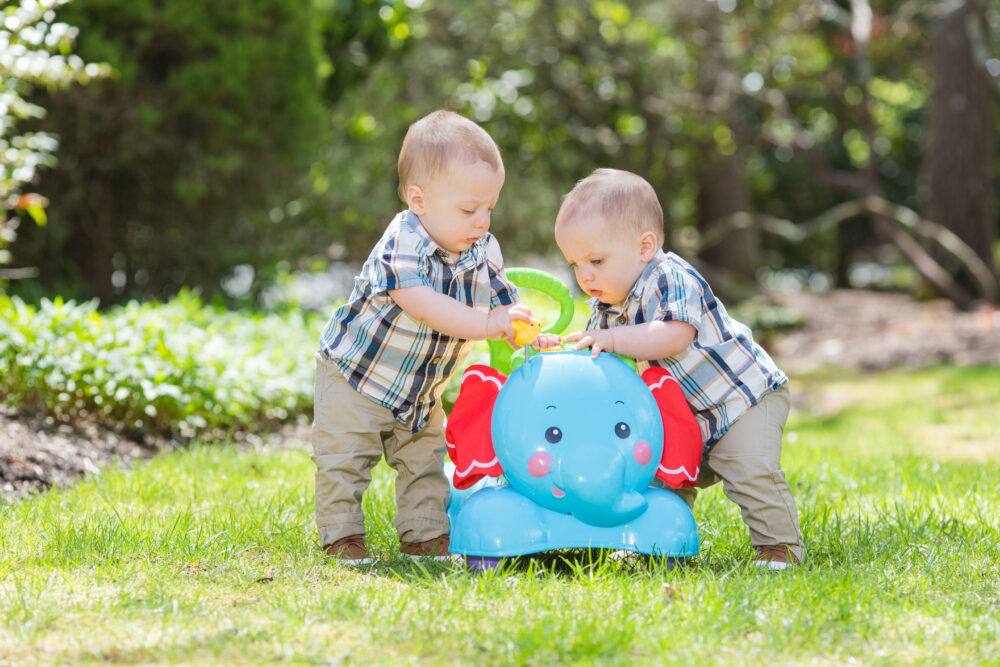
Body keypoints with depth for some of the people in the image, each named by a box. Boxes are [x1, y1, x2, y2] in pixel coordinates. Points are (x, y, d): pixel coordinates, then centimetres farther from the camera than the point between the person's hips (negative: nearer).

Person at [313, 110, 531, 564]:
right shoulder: (402, 245, -30)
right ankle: (342, 535, 7)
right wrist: (485, 325, -50)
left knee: (425, 458, 10)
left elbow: (504, 308, -4)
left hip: (421, 391, 6)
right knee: (343, 458, -4)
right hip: (355, 377, -6)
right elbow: (424, 306, -43)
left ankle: (424, 535, 20)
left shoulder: (484, 253, -8)